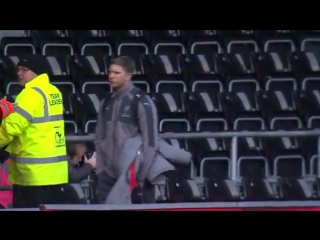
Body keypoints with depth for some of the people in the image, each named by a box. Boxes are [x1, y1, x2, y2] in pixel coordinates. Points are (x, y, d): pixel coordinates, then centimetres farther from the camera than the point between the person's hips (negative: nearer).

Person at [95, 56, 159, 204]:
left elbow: (150, 142, -11)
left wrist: (141, 176, -13)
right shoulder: (106, 103, 10)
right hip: (108, 175, 5)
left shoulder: (142, 103, -8)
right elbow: (100, 139, 13)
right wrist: (100, 170, 6)